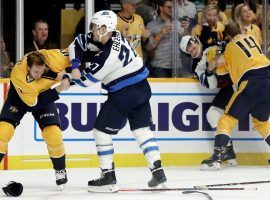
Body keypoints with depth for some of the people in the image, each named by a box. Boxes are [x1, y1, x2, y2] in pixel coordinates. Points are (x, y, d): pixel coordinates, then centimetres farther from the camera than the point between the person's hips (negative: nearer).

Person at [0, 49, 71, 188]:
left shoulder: (51, 57, -35)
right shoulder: (18, 75, -40)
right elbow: (33, 103, -33)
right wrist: (58, 90, -37)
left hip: (45, 95, 2)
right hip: (19, 97, -2)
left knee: (53, 134, -12)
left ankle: (60, 171, 10)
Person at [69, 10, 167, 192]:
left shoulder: (107, 56, -24)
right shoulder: (113, 35, 1)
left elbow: (87, 80, -13)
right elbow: (78, 44, 9)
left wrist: (74, 75, 5)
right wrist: (75, 65, -4)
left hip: (123, 95, -9)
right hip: (142, 89, 9)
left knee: (101, 131, 3)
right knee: (142, 130, 13)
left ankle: (108, 178, 6)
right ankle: (158, 173, 6)